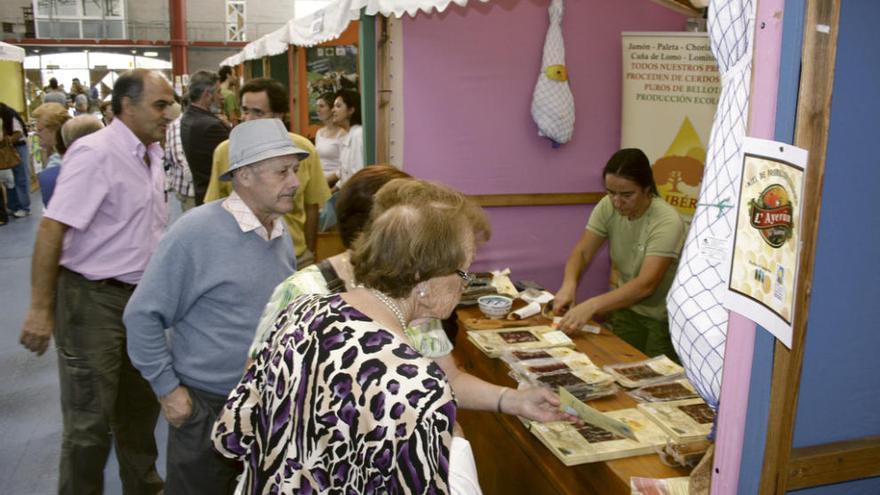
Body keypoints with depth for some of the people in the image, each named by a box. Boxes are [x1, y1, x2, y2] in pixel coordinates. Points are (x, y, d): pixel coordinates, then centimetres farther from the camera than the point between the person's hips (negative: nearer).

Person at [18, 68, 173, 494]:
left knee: (141, 405, 20)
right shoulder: (95, 153, -18)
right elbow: (51, 229, -22)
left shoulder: (151, 154, 7)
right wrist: (41, 309, -22)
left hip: (141, 295, 8)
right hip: (93, 299, -8)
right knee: (90, 419, 4)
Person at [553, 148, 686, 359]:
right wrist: (569, 285, -29)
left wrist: (592, 305, -45)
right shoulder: (607, 207, -10)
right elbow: (582, 252, -8)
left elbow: (646, 285, -34)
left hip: (663, 318, -4)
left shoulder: (667, 222, -26)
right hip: (627, 308, 4)